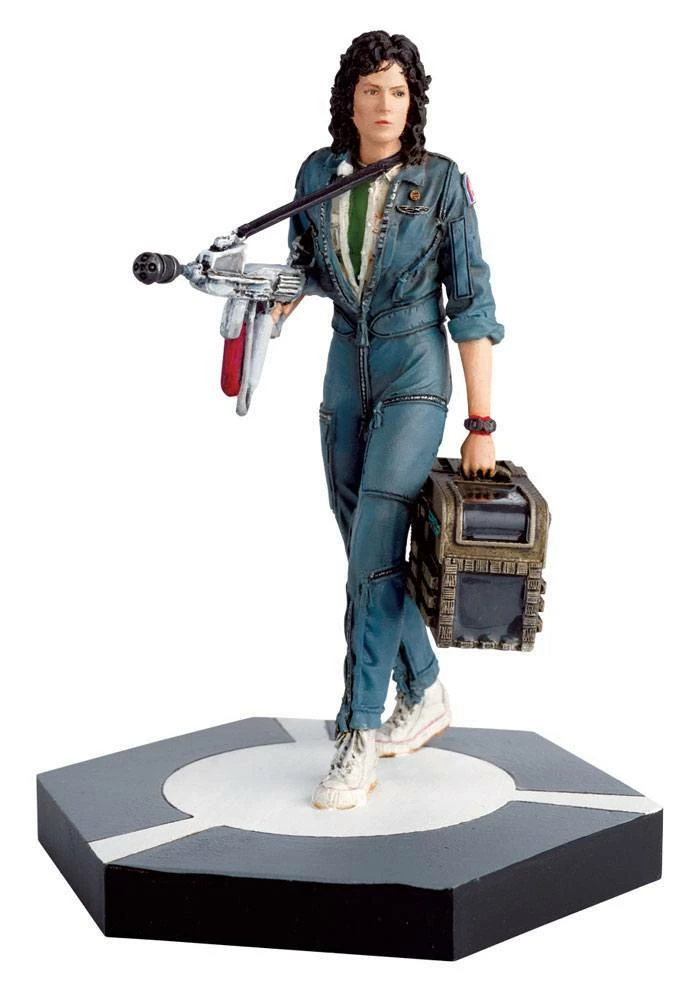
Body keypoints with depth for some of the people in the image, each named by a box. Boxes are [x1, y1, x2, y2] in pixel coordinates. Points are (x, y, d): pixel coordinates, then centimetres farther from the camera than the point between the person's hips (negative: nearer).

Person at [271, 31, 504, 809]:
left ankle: (358, 737, -10)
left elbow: (471, 304, -9)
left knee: (374, 553, -15)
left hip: (415, 378, -5)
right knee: (370, 554, 10)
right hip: (346, 375, 5)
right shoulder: (319, 174, 3)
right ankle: (425, 696, 29)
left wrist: (482, 425, -12)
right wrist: (284, 295, -6)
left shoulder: (442, 182, -9)